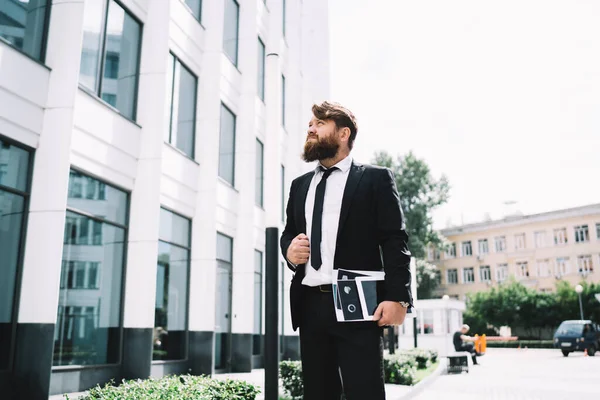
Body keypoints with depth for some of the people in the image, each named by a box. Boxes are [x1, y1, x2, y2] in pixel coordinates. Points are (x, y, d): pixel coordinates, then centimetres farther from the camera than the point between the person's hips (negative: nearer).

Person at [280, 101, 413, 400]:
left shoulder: (375, 179, 4)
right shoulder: (300, 185, 20)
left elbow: (395, 241, -4)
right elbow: (288, 232, 26)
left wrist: (397, 296, -15)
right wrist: (289, 249, 1)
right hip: (310, 306, 5)